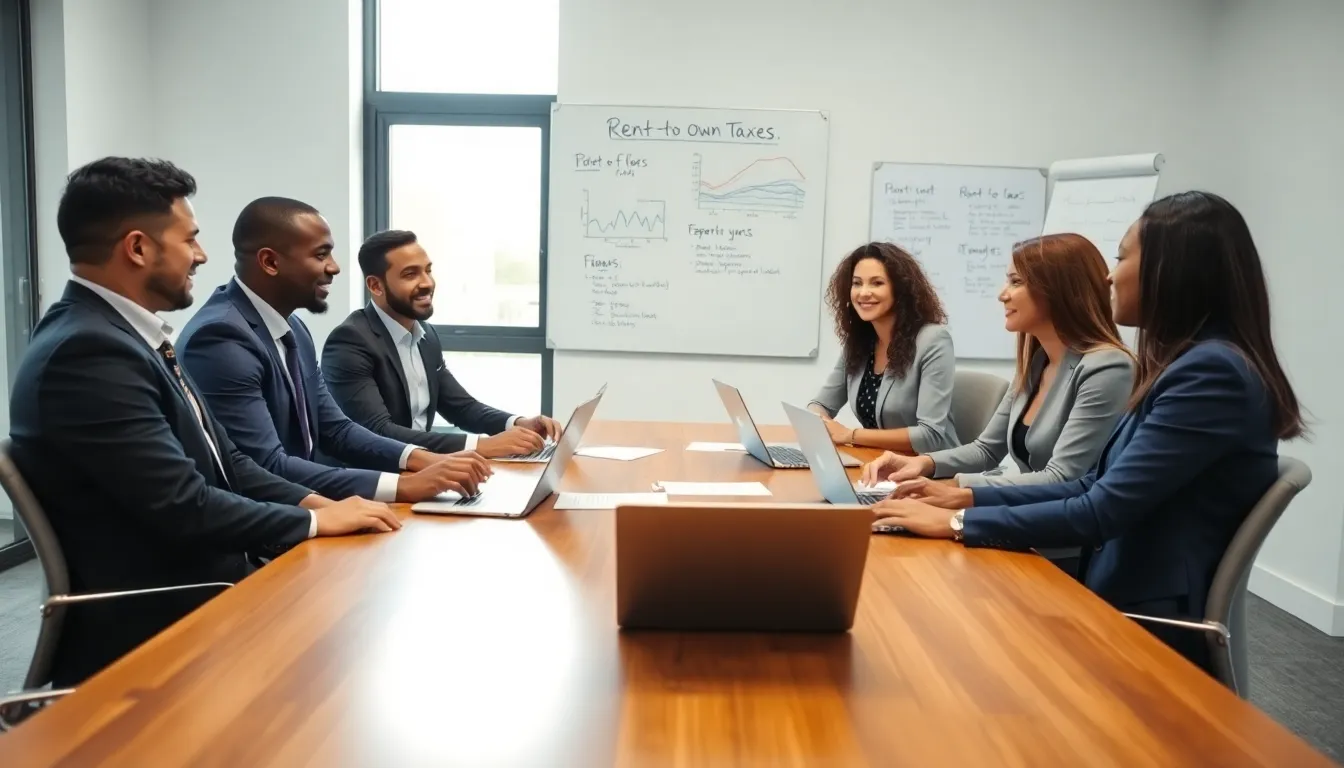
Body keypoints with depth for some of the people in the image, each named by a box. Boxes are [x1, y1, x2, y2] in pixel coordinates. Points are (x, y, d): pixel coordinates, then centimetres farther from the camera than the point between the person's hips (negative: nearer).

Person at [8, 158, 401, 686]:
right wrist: (316, 521, -13)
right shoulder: (88, 352, -21)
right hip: (151, 632, -8)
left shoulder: (129, 333, 9)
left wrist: (315, 502, -4)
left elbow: (222, 464, 10)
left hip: (195, 594, 8)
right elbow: (184, 506, -24)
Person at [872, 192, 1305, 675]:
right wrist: (968, 497, 7)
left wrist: (957, 523, -16)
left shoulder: (1213, 374, -19)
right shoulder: (1190, 365, 12)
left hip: (1153, 628, -8)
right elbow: (1097, 488, 14)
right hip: (1118, 605, 8)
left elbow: (1103, 512, -22)